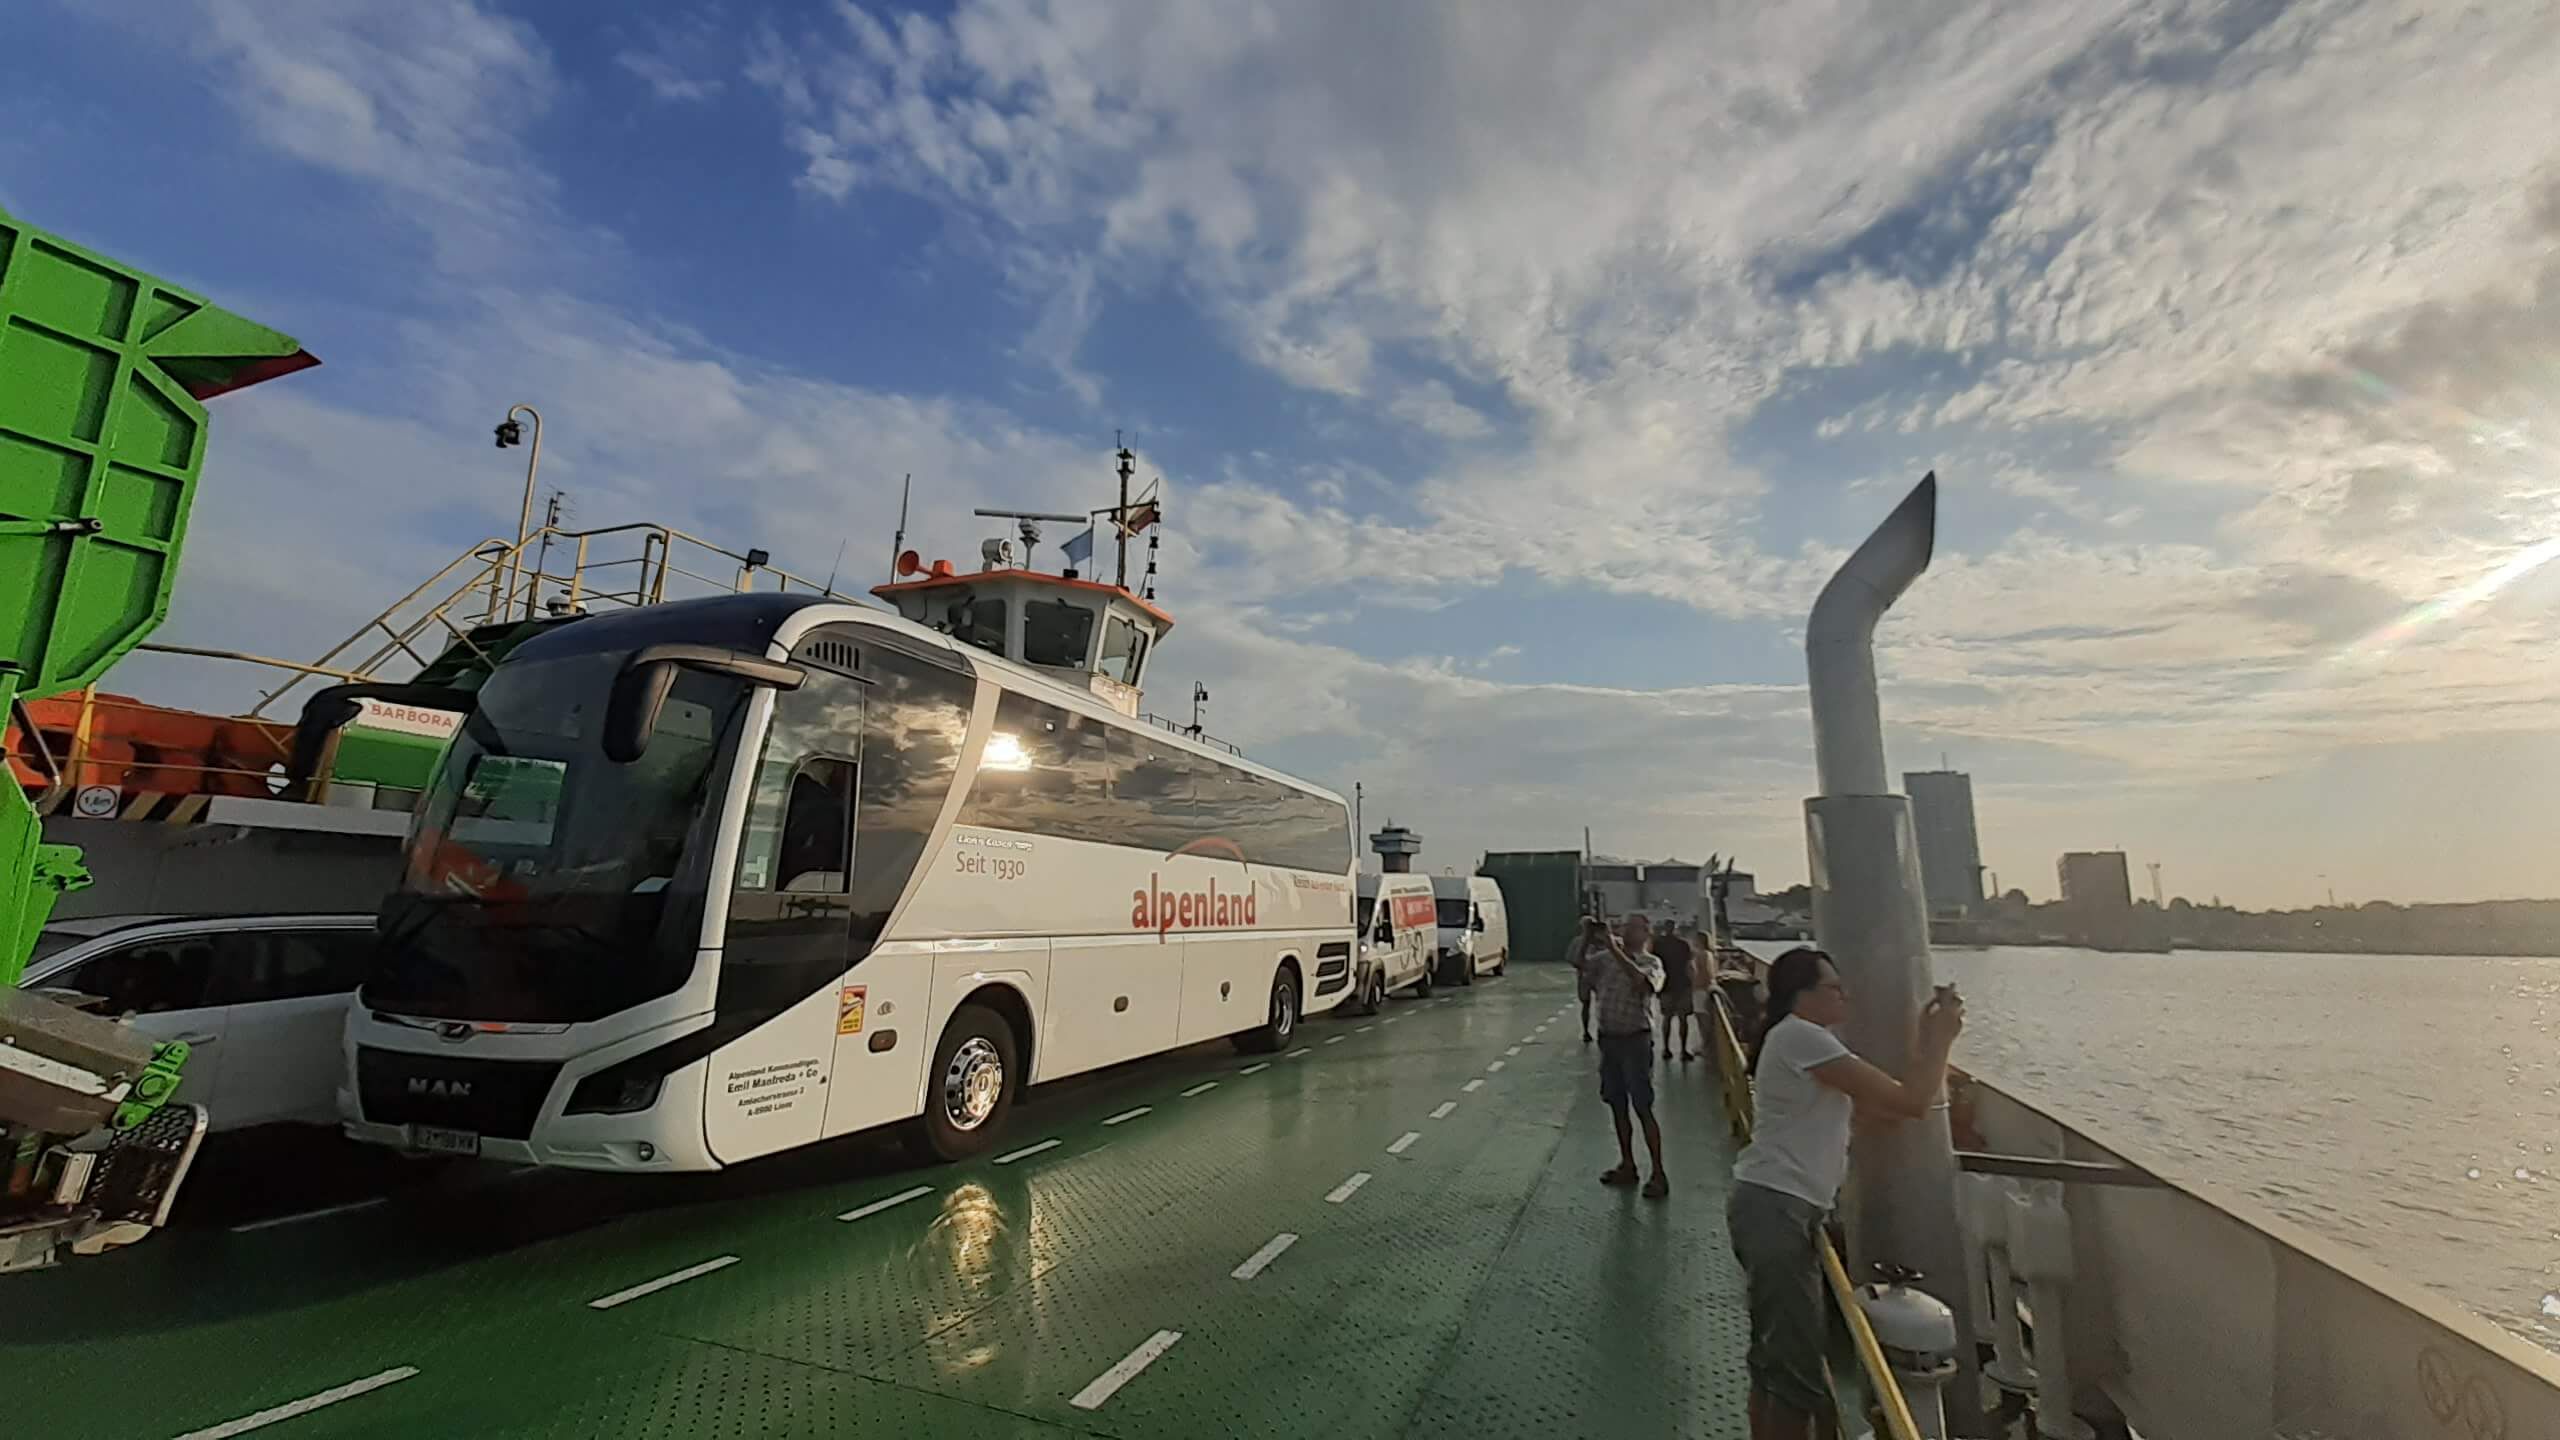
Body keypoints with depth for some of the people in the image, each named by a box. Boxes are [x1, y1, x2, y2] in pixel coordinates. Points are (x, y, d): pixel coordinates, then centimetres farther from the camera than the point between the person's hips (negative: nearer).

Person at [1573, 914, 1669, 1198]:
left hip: (1635, 1039, -5)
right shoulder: (1607, 958, 6)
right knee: (1617, 1106, 14)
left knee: (1643, 1110, -2)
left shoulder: (1651, 963, -9)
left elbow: (1642, 983, -29)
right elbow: (1579, 963, 0)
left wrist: (1615, 950, -31)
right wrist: (1588, 937, -14)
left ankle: (1659, 1174, 7)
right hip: (1608, 1038, 5)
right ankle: (1627, 1166, 27)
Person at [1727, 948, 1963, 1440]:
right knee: (1798, 1367, -1)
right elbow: (1910, 1102, -17)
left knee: (1775, 1354, 20)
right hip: (1777, 1210, -11)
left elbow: (1879, 1100, 15)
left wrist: (1926, 1036, 12)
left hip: (1774, 1208, 11)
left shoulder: (1798, 1040, 17)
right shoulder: (1802, 1036, -16)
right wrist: (1942, 1037, -4)